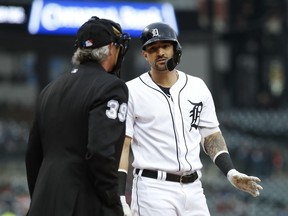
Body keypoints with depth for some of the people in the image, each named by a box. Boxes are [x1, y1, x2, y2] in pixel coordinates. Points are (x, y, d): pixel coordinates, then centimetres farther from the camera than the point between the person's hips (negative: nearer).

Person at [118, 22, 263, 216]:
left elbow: (212, 136, 16)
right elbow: (121, 146, -5)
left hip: (193, 189, 5)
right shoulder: (132, 91, -2)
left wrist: (231, 173, -1)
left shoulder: (197, 87, 12)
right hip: (153, 188, -5)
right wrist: (120, 199, -13)